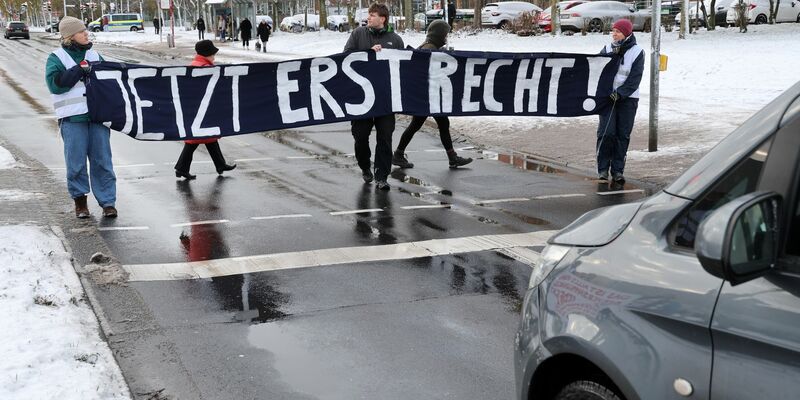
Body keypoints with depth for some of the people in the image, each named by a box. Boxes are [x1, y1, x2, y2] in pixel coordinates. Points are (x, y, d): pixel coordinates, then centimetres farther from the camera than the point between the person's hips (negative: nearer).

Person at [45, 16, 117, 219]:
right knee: (76, 162, 2)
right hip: (73, 118, -3)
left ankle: (107, 201, 8)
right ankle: (79, 199, 18)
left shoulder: (94, 55, 14)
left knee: (102, 160, 3)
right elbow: (55, 84, -12)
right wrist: (79, 70, -15)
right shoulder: (56, 58, 2)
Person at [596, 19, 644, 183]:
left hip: (628, 98, -1)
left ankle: (618, 170, 9)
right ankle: (603, 168, 1)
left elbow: (634, 79, -7)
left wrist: (620, 93, -17)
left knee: (623, 135, 2)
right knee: (606, 132, -9)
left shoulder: (637, 52, -1)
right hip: (607, 96, 1)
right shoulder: (607, 49, 6)